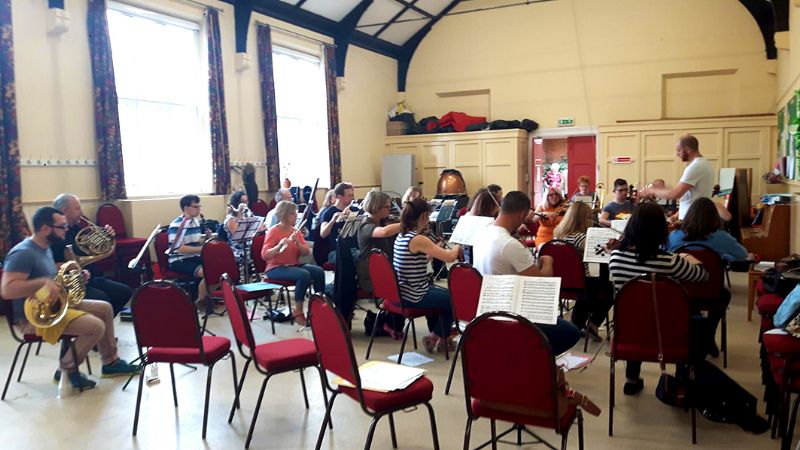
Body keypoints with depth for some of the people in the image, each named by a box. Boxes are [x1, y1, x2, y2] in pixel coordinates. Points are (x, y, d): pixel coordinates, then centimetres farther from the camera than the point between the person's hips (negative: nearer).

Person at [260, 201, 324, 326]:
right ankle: (298, 312, -21)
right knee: (304, 275, -32)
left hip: (294, 265, 6)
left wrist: (298, 243, -18)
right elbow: (264, 255, -19)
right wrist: (280, 245, -33)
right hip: (276, 268, -6)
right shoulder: (273, 231, -9)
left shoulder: (295, 231, 8)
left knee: (319, 271, -19)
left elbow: (306, 252, 1)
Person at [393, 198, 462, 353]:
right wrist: (457, 247, -1)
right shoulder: (419, 240, -23)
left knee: (445, 294, 30)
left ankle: (440, 335, 39)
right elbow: (450, 257, -22)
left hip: (403, 291, 9)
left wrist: (435, 250, 11)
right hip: (414, 296, -9)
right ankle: (435, 338, 21)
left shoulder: (401, 236, 5)